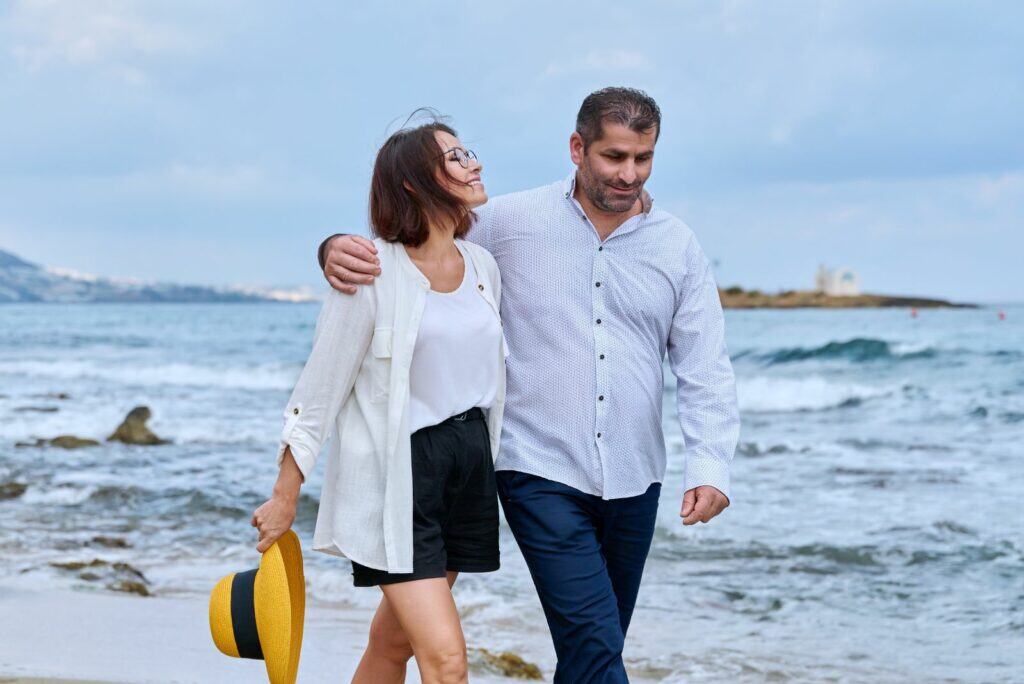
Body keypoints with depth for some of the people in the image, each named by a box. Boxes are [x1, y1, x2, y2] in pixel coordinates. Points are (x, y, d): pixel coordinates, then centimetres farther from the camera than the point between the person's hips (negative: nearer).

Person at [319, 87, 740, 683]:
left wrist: (711, 466, -12)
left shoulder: (677, 246, 5)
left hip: (633, 479, 4)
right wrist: (342, 249, -18)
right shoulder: (511, 221, -3)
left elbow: (706, 369, 3)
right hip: (542, 474, -4)